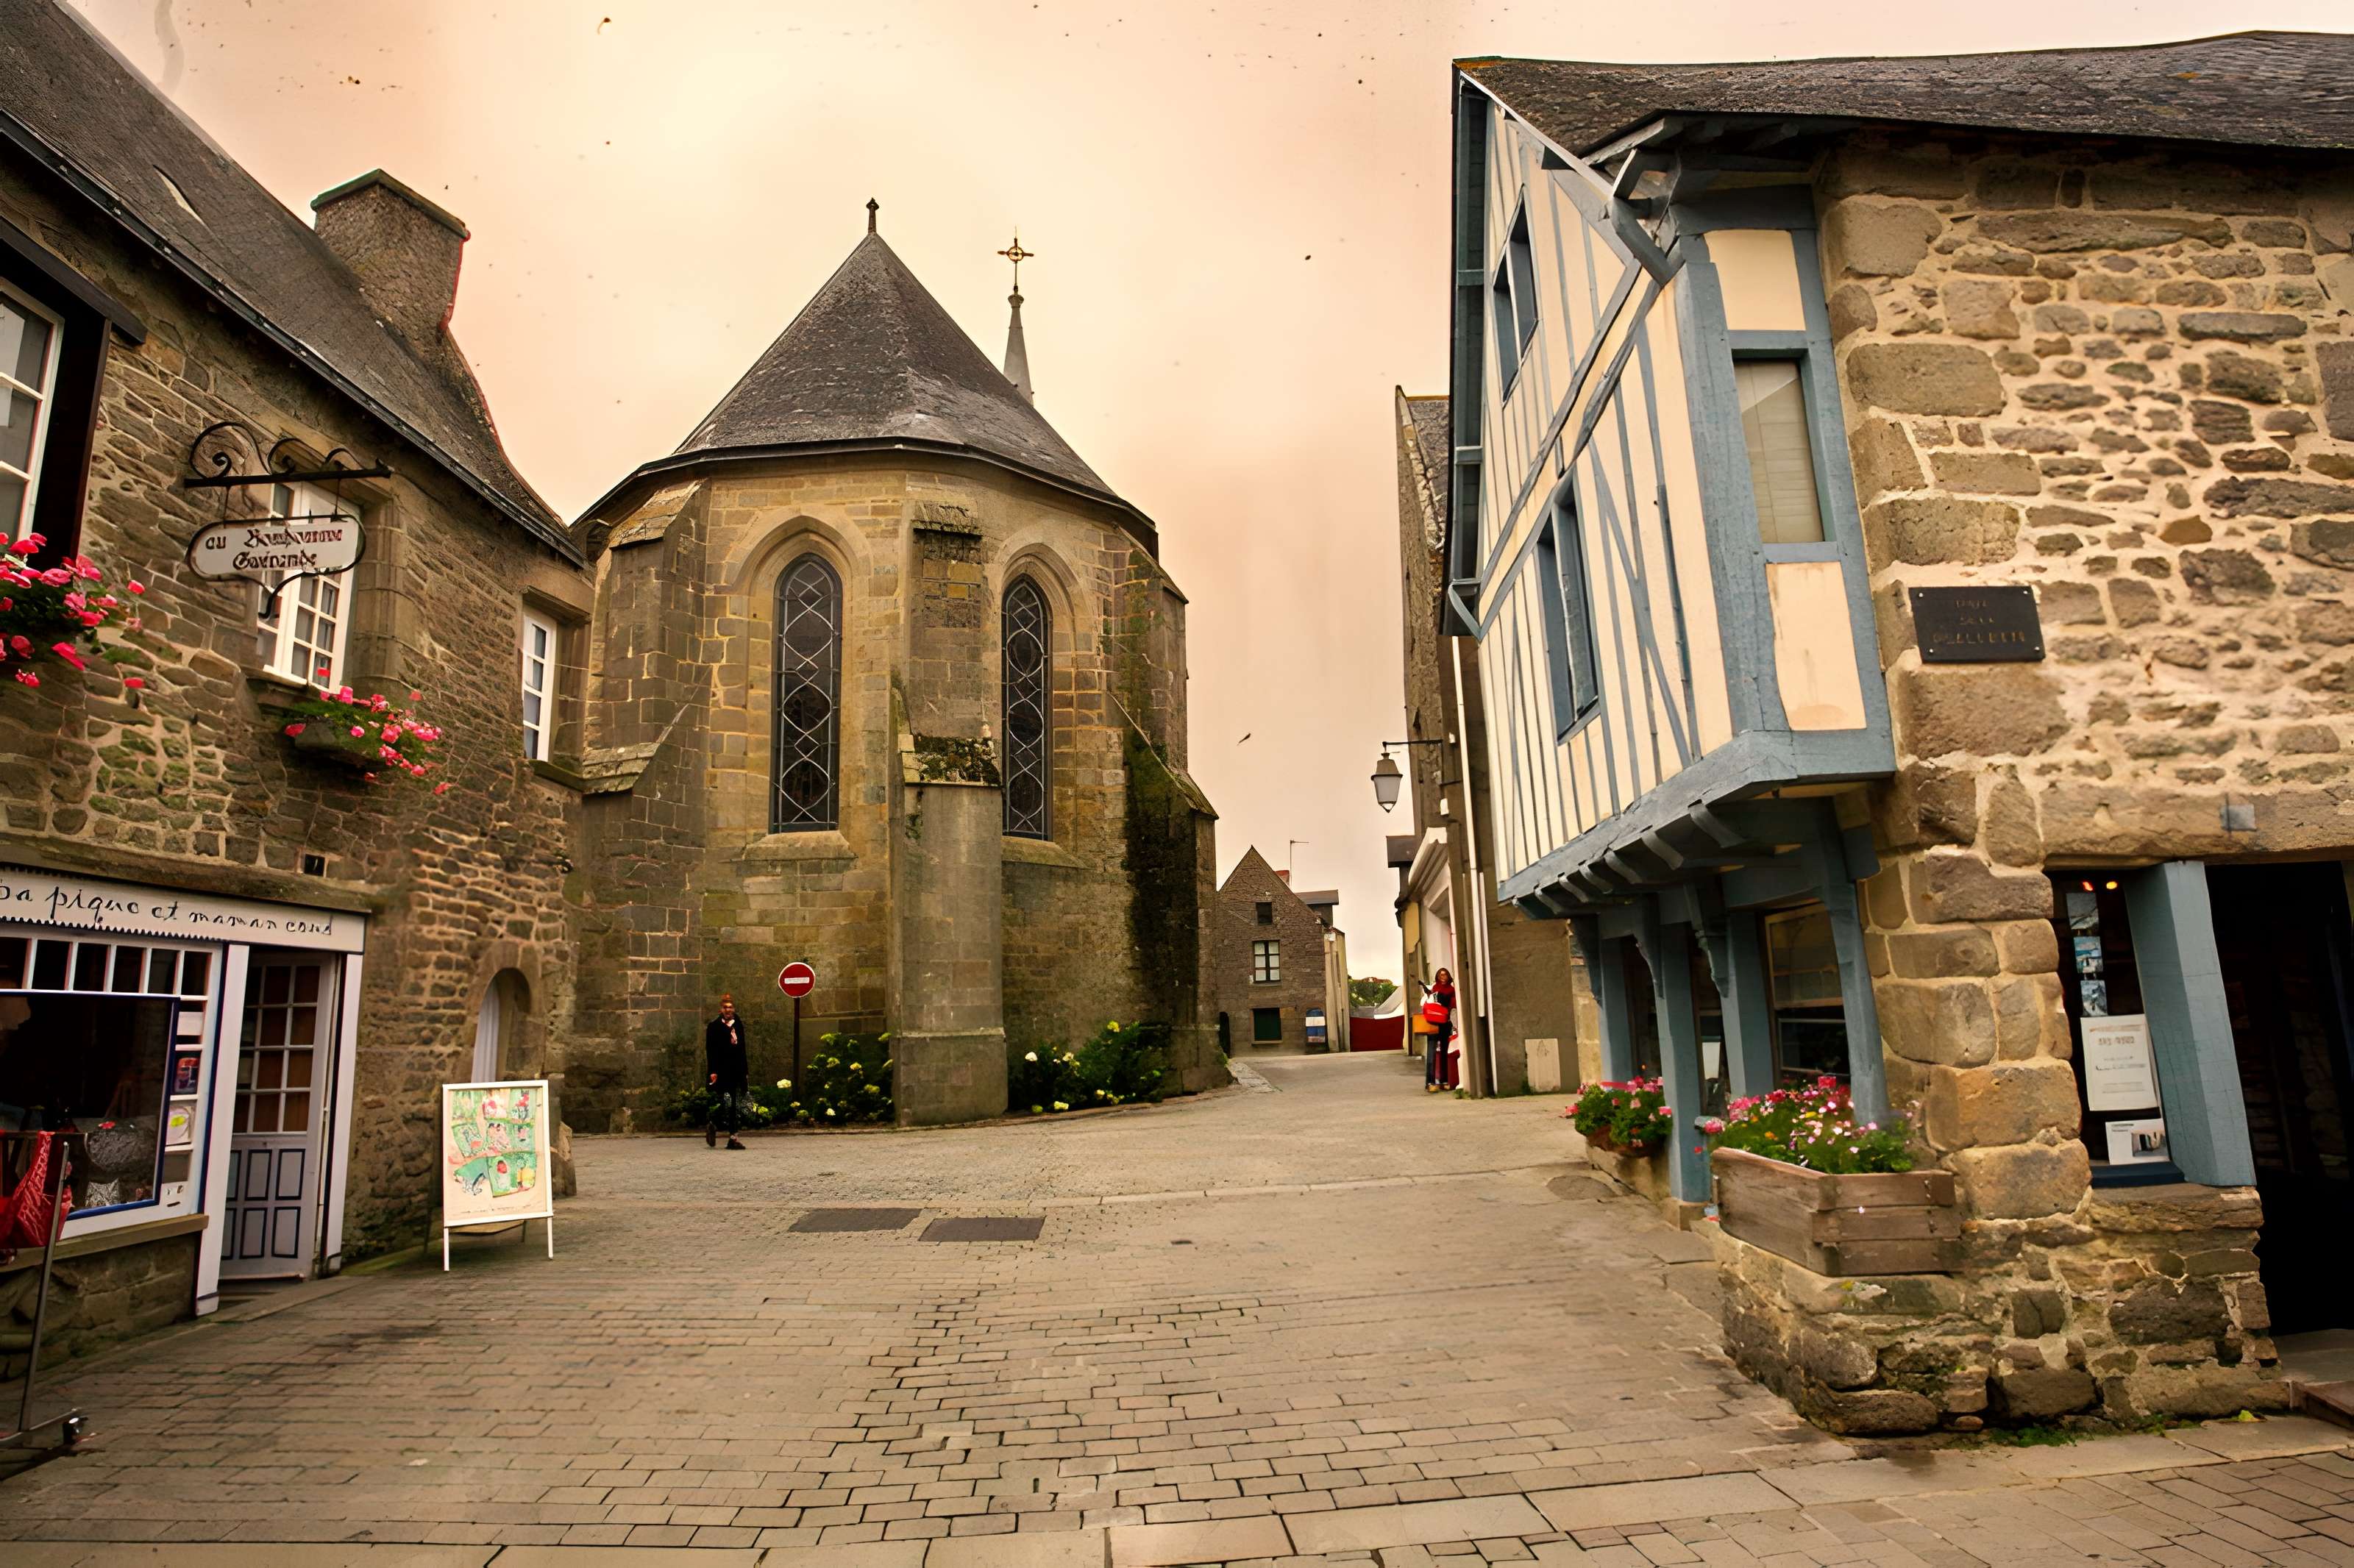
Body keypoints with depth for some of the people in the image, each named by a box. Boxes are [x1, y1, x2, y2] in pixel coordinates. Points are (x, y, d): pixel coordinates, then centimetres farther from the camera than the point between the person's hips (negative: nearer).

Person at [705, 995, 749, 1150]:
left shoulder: (738, 1025, 15)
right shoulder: (713, 1026, -1)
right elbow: (710, 1050, -6)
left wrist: (745, 1072, 15)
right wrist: (713, 1071, -14)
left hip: (737, 1073, 5)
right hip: (722, 1073, -5)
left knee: (737, 1108, 3)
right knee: (726, 1103, -13)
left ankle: (733, 1138, 8)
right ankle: (712, 1126, 14)